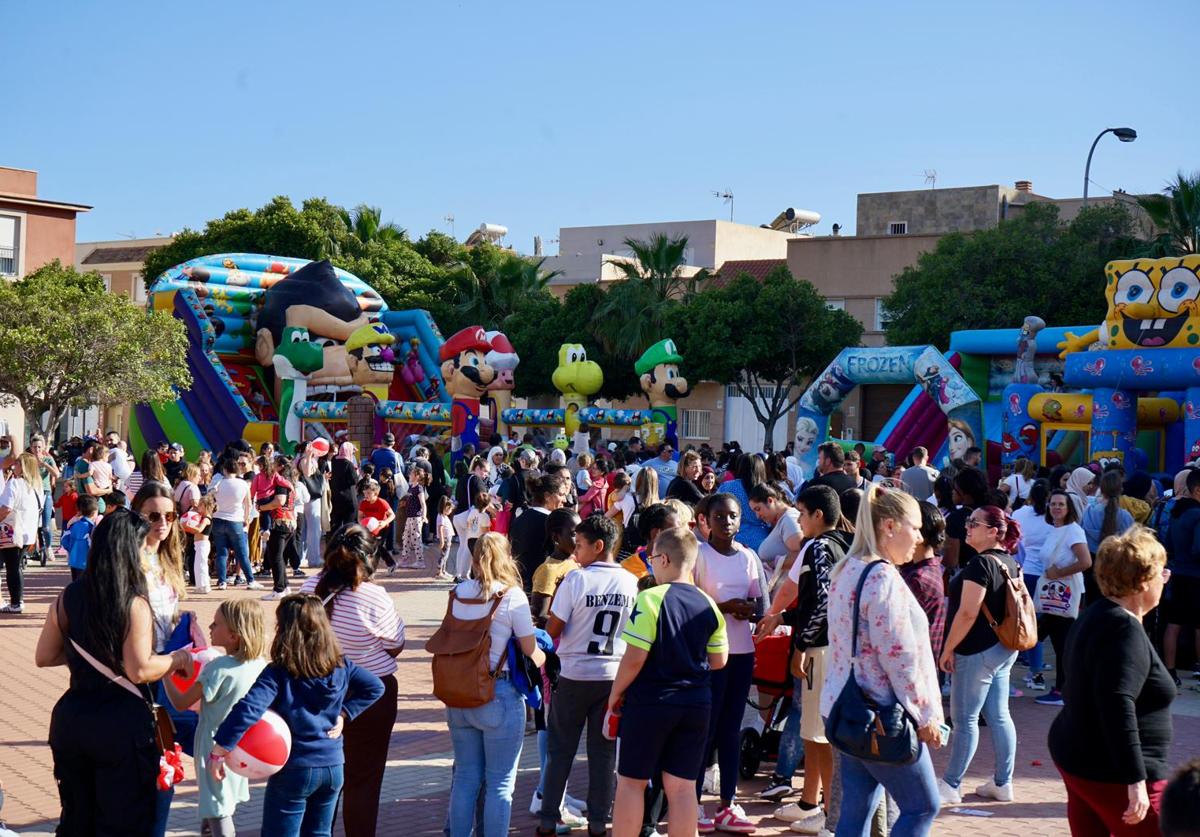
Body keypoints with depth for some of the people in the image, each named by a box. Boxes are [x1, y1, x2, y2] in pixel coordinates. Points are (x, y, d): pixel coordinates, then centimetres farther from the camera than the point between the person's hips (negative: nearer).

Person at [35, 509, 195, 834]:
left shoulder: (67, 598, 2)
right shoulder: (134, 604, -16)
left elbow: (44, 657, 10)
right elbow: (140, 670, -22)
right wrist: (177, 658, -5)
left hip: (70, 719, 6)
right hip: (122, 723, -6)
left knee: (76, 819, 21)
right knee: (124, 822, 6)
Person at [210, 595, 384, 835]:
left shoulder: (278, 674, -17)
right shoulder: (340, 666, -2)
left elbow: (246, 710, -28)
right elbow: (375, 687, 5)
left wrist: (218, 751, -24)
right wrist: (344, 714, 3)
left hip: (293, 770, -5)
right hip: (333, 767, 5)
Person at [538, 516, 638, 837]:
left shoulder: (576, 579, -15)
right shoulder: (630, 582, -3)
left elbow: (552, 630, -12)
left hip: (575, 675, -3)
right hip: (614, 675, 3)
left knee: (560, 749, 9)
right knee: (604, 751, 11)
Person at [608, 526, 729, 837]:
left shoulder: (650, 599, -14)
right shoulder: (708, 605, 1)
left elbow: (634, 658, -16)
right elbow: (719, 660, 9)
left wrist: (616, 693, -2)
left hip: (649, 702, -4)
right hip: (695, 705, 5)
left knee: (630, 783, 8)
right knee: (682, 788, 9)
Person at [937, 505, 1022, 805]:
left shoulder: (981, 563, -19)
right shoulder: (1010, 563, 11)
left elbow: (967, 613, -21)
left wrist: (948, 649, -14)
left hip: (977, 652, -10)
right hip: (1003, 650, 10)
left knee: (965, 718, -2)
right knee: (998, 715, 12)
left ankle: (950, 786, 6)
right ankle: (1003, 783, 18)